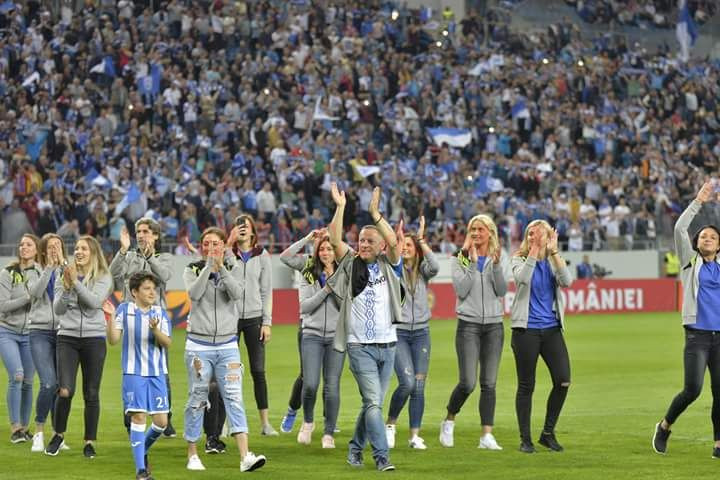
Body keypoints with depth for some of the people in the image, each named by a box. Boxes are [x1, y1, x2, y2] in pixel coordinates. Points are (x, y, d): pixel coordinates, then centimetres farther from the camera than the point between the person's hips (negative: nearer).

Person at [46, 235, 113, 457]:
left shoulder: (103, 277, 1)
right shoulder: (65, 275, 6)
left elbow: (95, 301, -15)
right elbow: (58, 309, 2)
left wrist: (76, 282, -19)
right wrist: (66, 286, -11)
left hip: (94, 338, -1)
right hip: (68, 337, 1)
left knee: (91, 394, 2)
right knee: (65, 391, -10)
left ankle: (90, 442, 13)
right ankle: (58, 435, 11)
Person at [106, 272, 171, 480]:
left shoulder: (160, 313, 3)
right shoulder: (125, 310, 0)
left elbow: (167, 343, -5)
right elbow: (113, 340, -2)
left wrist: (155, 330, -24)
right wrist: (110, 318, -17)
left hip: (157, 373, 3)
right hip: (134, 373, -3)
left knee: (161, 421, 1)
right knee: (138, 417, -8)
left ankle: (142, 450, 30)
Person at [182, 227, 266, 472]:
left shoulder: (233, 269, 7)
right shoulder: (193, 270, 4)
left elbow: (237, 293, -12)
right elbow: (194, 293, -17)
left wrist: (221, 267, -18)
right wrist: (208, 264, -17)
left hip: (227, 344, 1)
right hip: (199, 344, -1)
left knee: (234, 398, -9)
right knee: (197, 399, 4)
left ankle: (245, 456, -17)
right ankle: (192, 455, 16)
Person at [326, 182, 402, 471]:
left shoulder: (388, 265, 6)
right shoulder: (351, 264, 4)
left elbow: (394, 241, -12)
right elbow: (334, 240, -8)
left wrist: (375, 214, -20)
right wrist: (340, 208, -15)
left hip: (387, 344, 3)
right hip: (360, 346, -3)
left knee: (373, 403, 11)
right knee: (373, 402, -12)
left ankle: (356, 448, 26)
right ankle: (381, 456, -13)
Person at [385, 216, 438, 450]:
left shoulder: (423, 270, 7)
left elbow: (435, 267, -14)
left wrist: (423, 243, -16)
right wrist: (397, 241, -20)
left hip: (421, 332, 3)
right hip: (397, 332, -3)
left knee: (419, 386, -1)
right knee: (407, 382, -16)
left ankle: (415, 435, 6)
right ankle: (390, 423, 6)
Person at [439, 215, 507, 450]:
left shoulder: (496, 258, 8)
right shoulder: (461, 259, 2)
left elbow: (502, 291, -2)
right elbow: (461, 290, -10)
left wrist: (496, 264, -14)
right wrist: (472, 263, -14)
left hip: (494, 325, 3)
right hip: (468, 324, -2)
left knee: (489, 384, 0)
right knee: (468, 383, -9)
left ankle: (487, 435, 2)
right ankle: (449, 421, 16)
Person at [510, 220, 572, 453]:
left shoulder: (554, 261, 9)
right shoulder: (519, 259, 2)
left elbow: (566, 281, -13)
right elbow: (523, 278, -21)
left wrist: (553, 251, -18)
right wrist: (533, 251, -23)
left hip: (551, 329, 3)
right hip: (526, 329, -3)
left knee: (563, 380, -8)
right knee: (526, 385, 1)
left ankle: (548, 433, 8)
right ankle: (525, 439, 11)